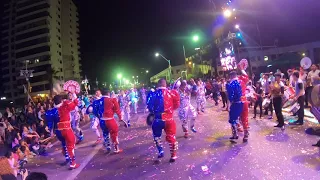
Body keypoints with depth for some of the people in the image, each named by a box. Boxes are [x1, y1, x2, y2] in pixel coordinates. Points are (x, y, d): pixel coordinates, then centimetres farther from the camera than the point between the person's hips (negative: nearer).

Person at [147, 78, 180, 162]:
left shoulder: (153, 94, -5)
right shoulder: (171, 93, -7)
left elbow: (149, 107, 4)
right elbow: (176, 105, 3)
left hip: (157, 119, 0)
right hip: (169, 119, 0)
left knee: (156, 135, 26)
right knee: (171, 137, 15)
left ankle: (161, 151, 21)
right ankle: (173, 155, 21)